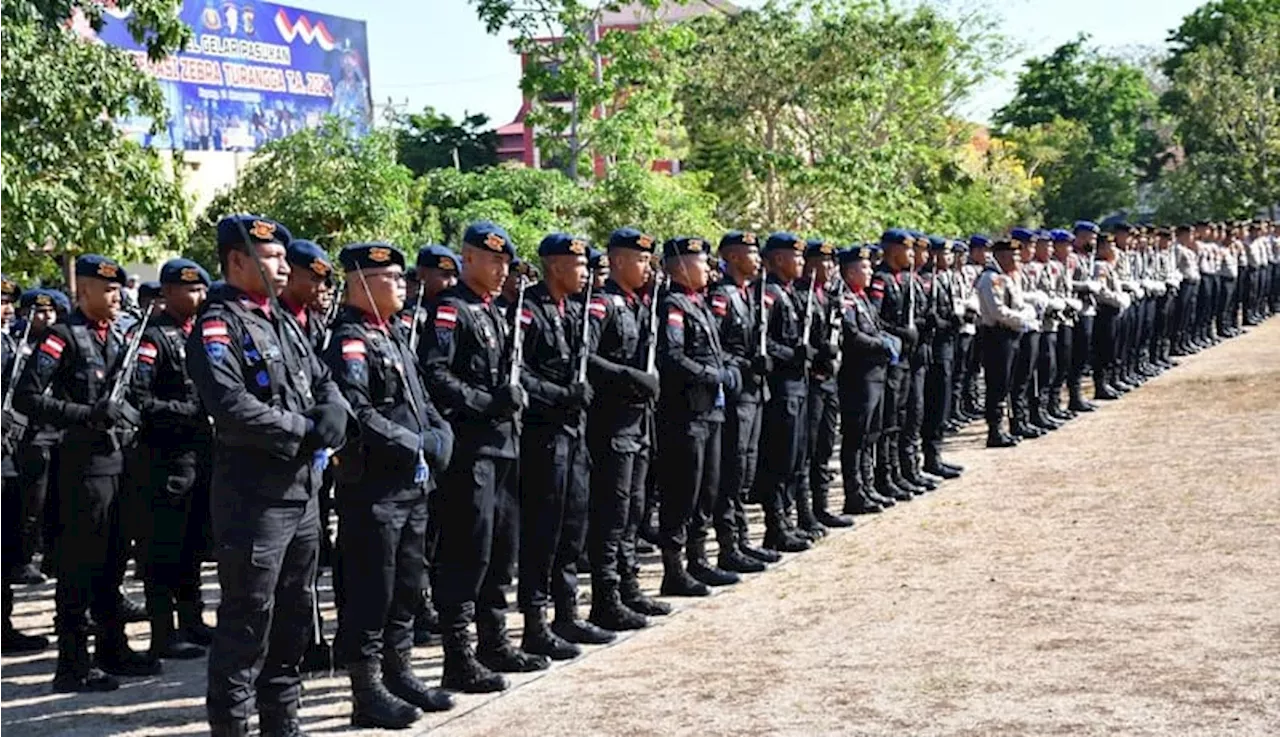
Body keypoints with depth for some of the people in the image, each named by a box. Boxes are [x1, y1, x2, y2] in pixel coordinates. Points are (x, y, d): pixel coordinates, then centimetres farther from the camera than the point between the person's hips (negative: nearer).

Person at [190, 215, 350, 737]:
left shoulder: (282, 323, 16)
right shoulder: (218, 325, -11)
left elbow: (326, 385, 17)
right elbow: (231, 405, -25)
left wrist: (330, 424, -6)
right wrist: (303, 430, -14)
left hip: (303, 489, 9)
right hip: (253, 495, -9)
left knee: (294, 613, 16)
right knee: (247, 617, -3)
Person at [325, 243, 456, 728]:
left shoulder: (395, 335, 17)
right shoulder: (351, 342, -13)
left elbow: (419, 399, 21)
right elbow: (357, 414, -24)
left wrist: (439, 433, 2)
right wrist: (416, 444, -18)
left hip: (412, 484, 9)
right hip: (372, 487, -9)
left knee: (407, 584, 16)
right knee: (370, 589, -2)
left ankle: (399, 674, 28)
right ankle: (368, 692, 6)